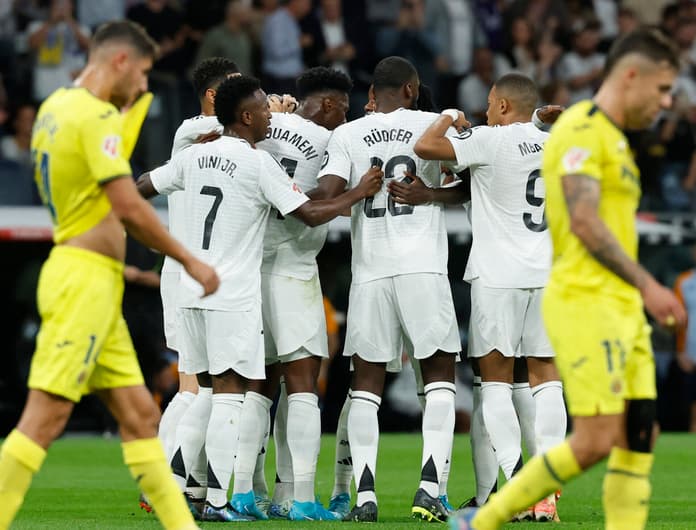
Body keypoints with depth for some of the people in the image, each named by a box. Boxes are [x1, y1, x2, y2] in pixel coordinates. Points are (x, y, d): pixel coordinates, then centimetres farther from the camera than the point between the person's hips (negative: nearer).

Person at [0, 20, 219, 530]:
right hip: (84, 279, -10)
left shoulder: (55, 106, 15)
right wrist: (190, 261, -9)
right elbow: (129, 208, -17)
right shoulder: (96, 116, -13)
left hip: (96, 286, 10)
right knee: (45, 417, -12)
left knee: (140, 415, 8)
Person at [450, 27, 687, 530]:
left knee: (640, 437, 2)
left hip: (622, 307, 10)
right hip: (585, 302, -10)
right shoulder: (582, 129, -10)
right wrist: (646, 285, -19)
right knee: (596, 441, -13)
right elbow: (585, 223, -18)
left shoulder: (615, 139, 21)